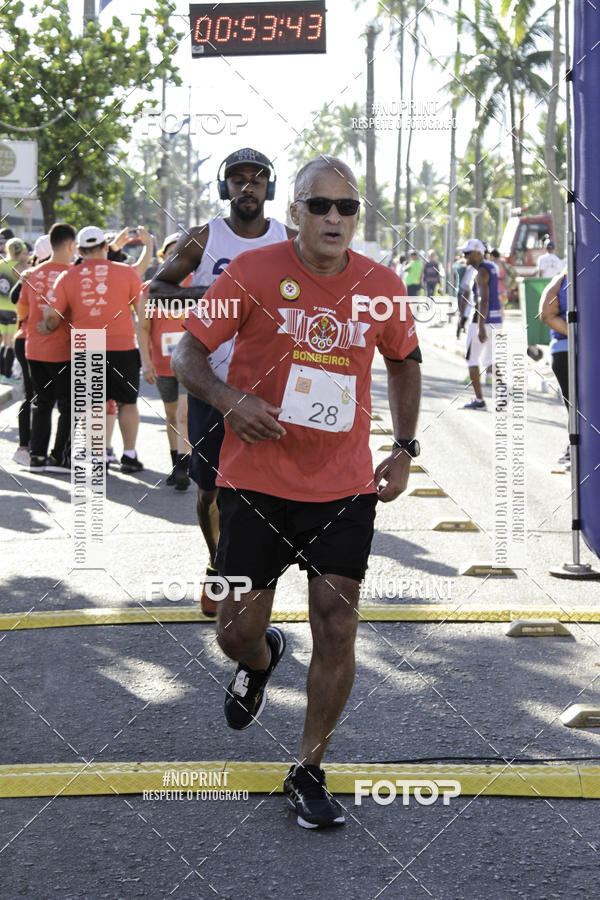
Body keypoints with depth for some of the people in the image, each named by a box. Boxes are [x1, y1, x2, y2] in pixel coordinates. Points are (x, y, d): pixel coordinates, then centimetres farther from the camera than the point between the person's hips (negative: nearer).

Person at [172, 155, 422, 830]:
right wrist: (230, 400, -21)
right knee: (237, 633, 5)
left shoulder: (380, 286, 1)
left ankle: (309, 774, 13)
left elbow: (404, 362, 19)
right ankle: (261, 659, 45)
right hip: (257, 483, -1)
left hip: (346, 489, 1)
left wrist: (403, 449, 12)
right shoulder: (253, 272, -8)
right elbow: (187, 353, -2)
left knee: (336, 630, -4)